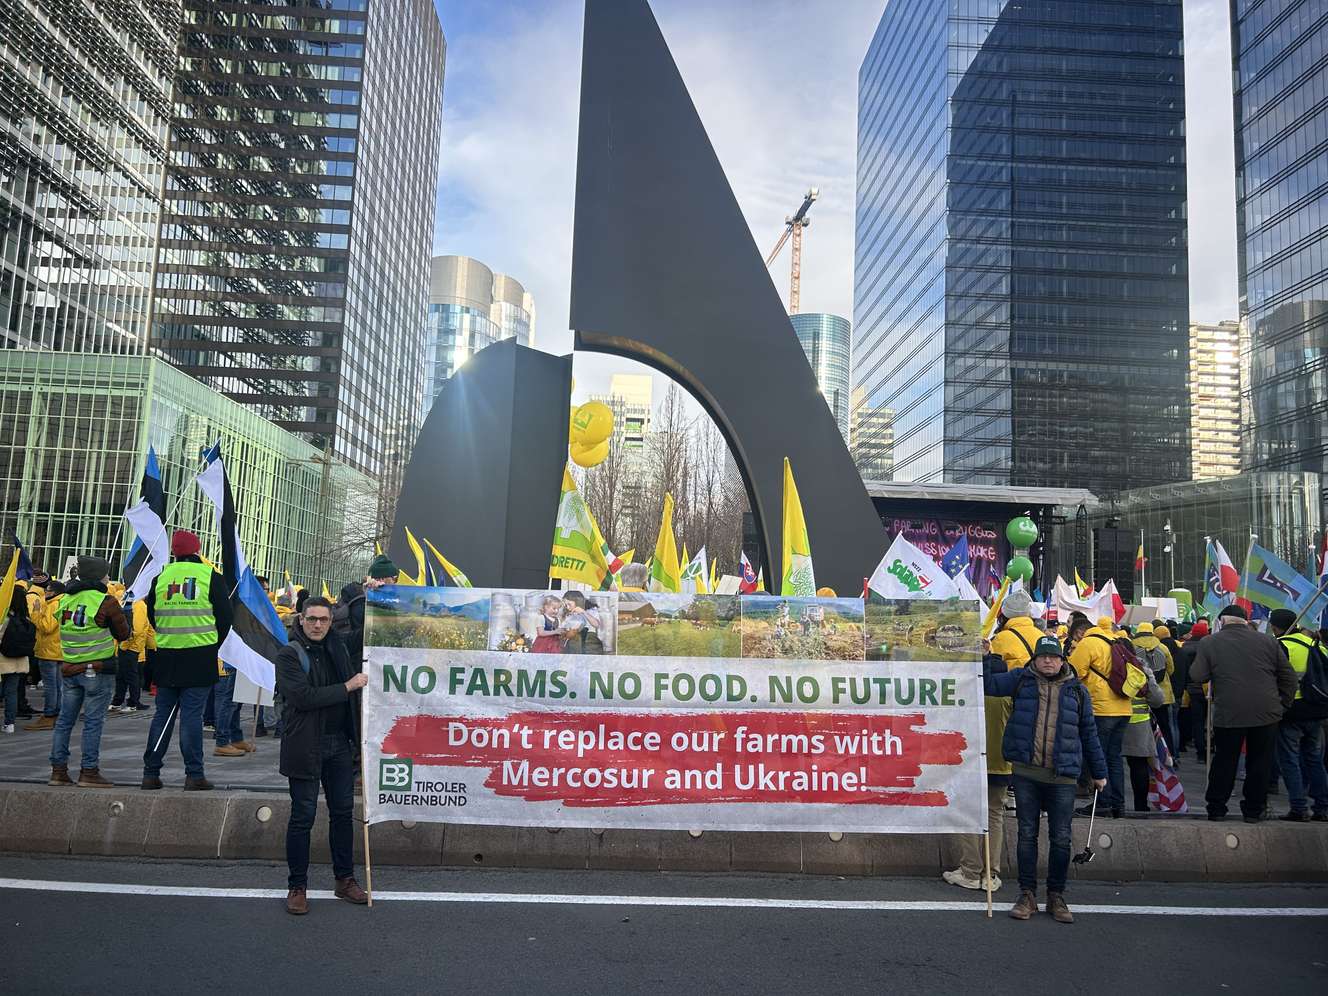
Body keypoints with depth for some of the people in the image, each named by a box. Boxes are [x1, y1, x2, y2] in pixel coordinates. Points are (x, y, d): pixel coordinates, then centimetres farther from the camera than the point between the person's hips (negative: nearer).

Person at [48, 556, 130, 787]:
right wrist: (122, 615, 14)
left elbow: (66, 627, 20)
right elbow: (123, 633, -2)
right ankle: (88, 772, 2)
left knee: (65, 719, 13)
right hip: (98, 670, -6)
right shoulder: (106, 601, -11)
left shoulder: (66, 599, 8)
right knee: (93, 722, -1)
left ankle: (58, 770, 18)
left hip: (69, 668, 6)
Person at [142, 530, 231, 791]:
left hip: (167, 657, 3)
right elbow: (225, 616, -2)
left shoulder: (161, 577, 6)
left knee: (163, 714, 12)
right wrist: (214, 645, 11)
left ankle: (151, 773, 16)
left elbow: (151, 616, 15)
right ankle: (194, 775, 0)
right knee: (192, 715, -2)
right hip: (200, 659, -3)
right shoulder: (210, 576, -4)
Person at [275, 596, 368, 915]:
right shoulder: (289, 655, -9)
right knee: (303, 817, 3)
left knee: (343, 812, 11)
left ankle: (345, 880, 23)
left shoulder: (337, 649, 10)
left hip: (339, 744, 6)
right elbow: (303, 696, -20)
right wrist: (347, 687, -17)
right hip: (306, 747, -6)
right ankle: (297, 887, 16)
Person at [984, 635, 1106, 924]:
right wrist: (988, 658, -5)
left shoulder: (1077, 690, 8)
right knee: (1027, 834, 7)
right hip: (1025, 772, 0)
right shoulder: (1021, 680, 6)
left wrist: (1099, 772, 17)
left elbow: (1089, 733, 14)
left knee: (1061, 838, 5)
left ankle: (1056, 897, 20)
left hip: (1062, 776, 1)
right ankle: (1027, 895, 17)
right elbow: (987, 684, 3)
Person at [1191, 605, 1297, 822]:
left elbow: (1196, 676, -3)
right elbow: (1288, 676, 6)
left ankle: (1216, 808, 16)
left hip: (1228, 714, -1)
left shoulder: (1210, 643, -3)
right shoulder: (1267, 641, 3)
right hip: (1266, 714, 1)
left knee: (1224, 762, 10)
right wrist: (1283, 704, 14)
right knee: (1260, 763, 11)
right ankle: (1253, 810, 17)